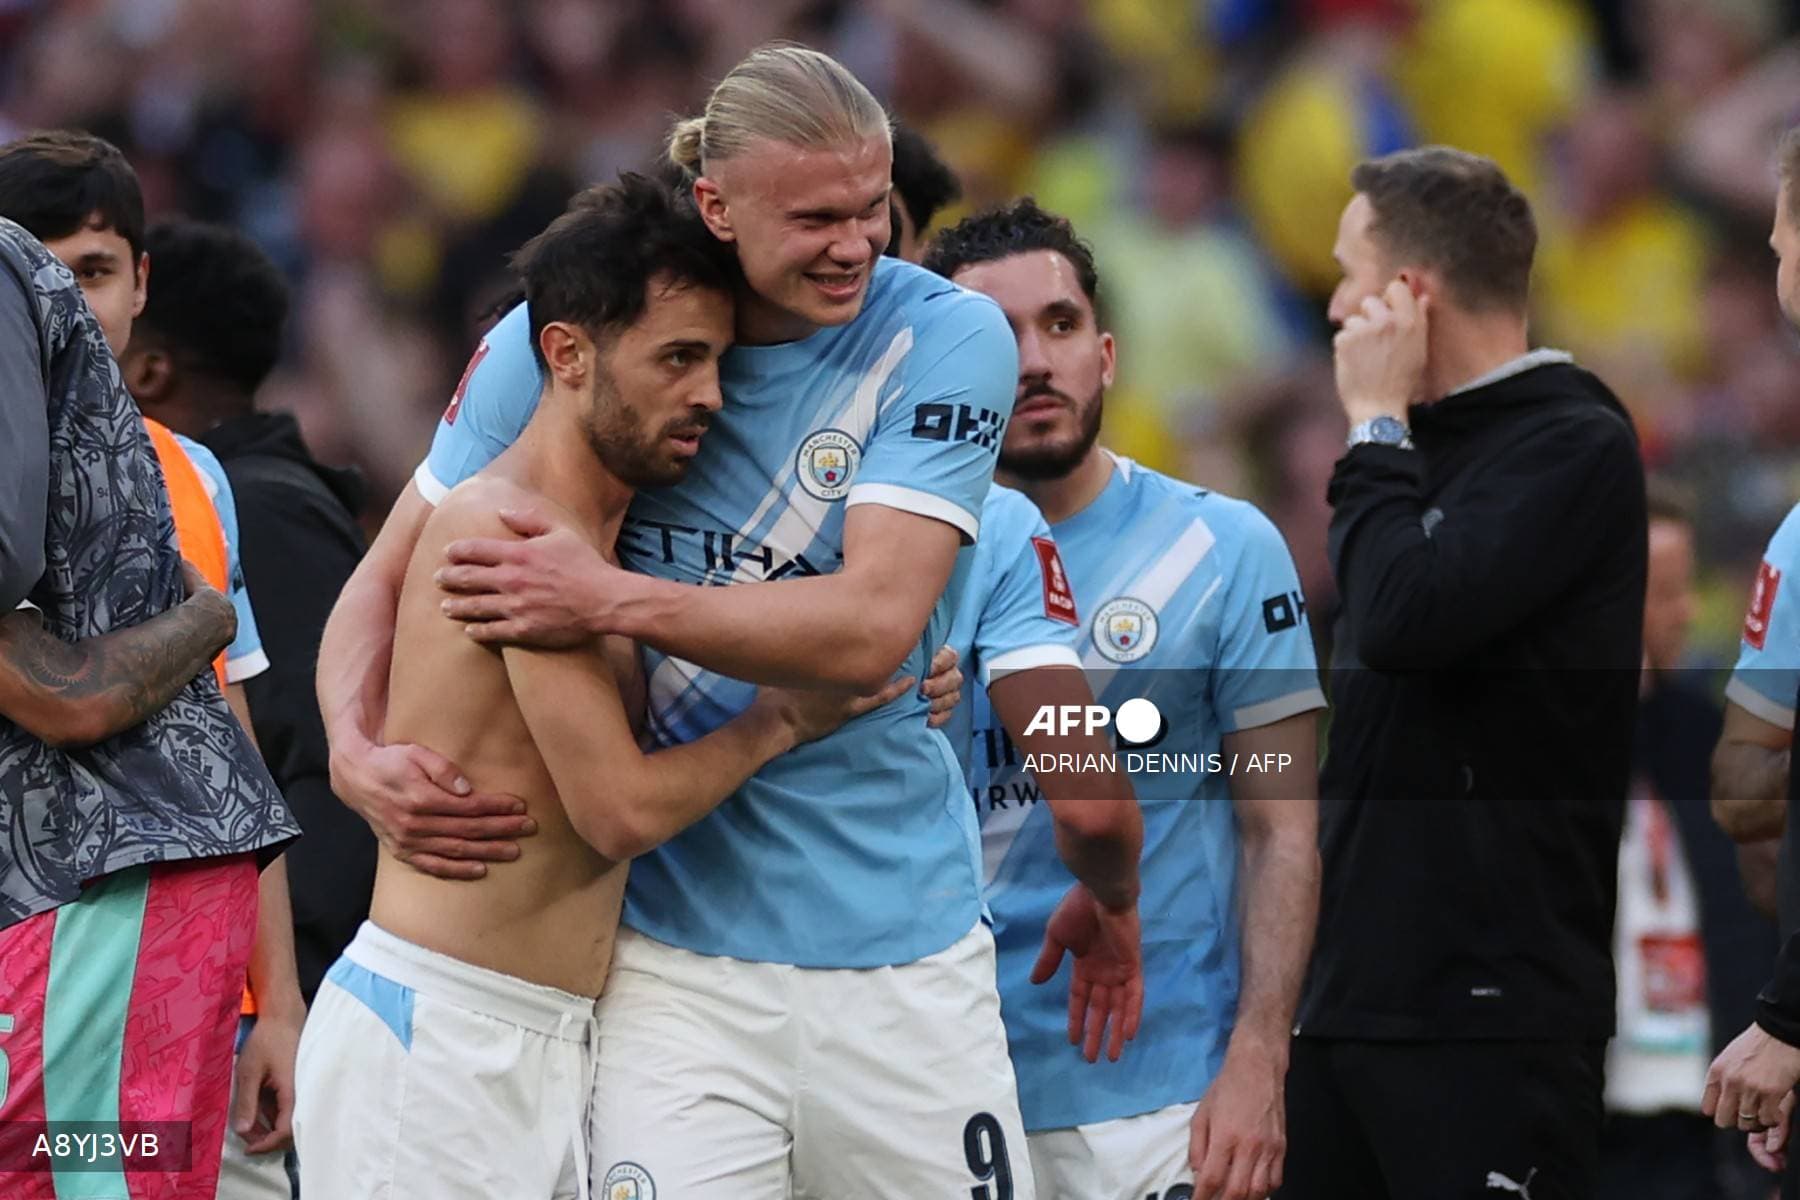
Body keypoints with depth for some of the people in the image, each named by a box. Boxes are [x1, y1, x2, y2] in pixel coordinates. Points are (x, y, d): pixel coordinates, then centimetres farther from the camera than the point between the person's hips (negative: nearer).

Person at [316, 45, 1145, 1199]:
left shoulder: (943, 337, -6)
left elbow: (873, 625, -16)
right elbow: (391, 576, 7)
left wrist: (616, 603, -23)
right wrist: (355, 747, -11)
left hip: (899, 943, 0)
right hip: (674, 949, 0)